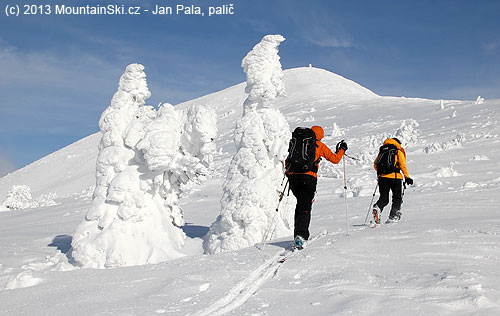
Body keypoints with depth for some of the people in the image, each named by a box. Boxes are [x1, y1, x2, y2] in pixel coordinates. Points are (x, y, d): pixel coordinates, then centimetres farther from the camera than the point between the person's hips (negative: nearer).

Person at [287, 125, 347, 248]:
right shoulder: (320, 146, 9)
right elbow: (335, 159, 15)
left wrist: (288, 173, 33)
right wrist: (341, 150, 32)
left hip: (293, 176, 4)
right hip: (308, 177, -4)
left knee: (300, 203, 23)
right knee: (305, 208, -5)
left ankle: (298, 232, 21)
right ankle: (300, 235, -23)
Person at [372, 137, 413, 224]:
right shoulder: (398, 151, 4)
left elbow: (375, 165, 15)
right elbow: (402, 165, -5)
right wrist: (407, 177, -4)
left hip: (382, 177, 4)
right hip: (394, 177, -3)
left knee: (384, 198, 6)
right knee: (397, 197, 11)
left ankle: (377, 208, -23)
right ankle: (393, 216, 3)